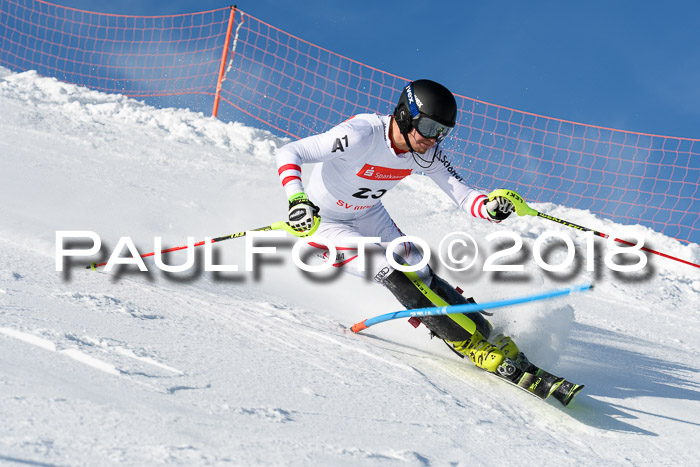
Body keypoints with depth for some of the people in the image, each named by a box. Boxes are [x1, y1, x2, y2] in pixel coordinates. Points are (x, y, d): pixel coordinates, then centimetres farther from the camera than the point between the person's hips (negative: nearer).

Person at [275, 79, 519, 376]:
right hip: (324, 223, -6)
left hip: (370, 217, 6)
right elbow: (288, 154, -33)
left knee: (420, 277, -4)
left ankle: (482, 329, 11)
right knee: (391, 274, -21)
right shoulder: (362, 136, -34)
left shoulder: (426, 152, -15)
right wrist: (297, 199, -50)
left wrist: (492, 208, -38)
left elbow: (463, 196, -16)